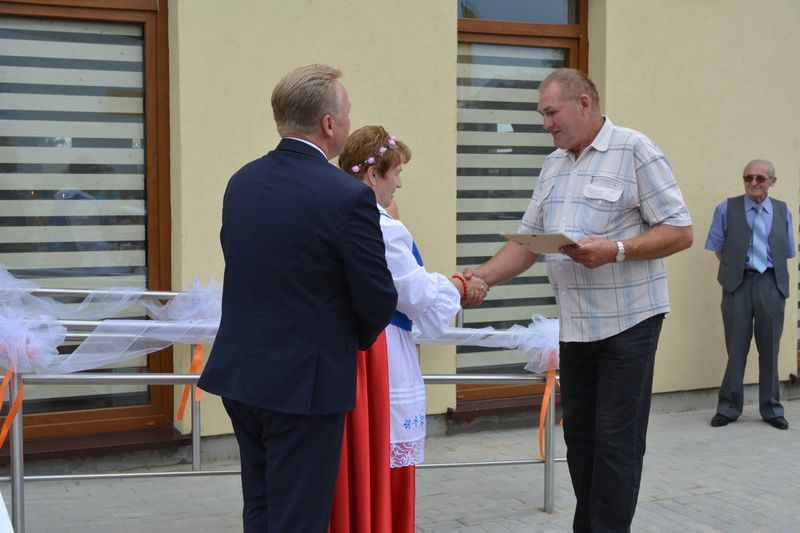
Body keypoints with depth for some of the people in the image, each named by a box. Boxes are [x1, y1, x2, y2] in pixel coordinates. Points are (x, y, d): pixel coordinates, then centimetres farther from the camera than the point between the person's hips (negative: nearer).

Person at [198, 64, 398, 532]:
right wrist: (355, 339, 11)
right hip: (303, 384, -7)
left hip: (239, 374, 7)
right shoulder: (348, 197, -18)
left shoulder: (242, 182, 3)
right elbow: (378, 300, -12)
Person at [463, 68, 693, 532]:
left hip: (627, 320, -7)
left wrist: (616, 250, -23)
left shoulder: (635, 151, -8)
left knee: (616, 440, -2)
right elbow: (528, 242, 11)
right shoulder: (553, 166, 13)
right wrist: (480, 277, -3)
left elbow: (680, 232, -11)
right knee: (579, 435, 11)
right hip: (575, 324, 7)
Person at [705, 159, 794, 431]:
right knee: (736, 349, 2)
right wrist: (736, 269, 3)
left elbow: (786, 253, 12)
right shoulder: (727, 209, 3)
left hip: (771, 284, 2)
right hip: (738, 283, -2)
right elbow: (719, 249, 7)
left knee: (769, 348, 8)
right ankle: (728, 407, 13)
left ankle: (771, 408, 19)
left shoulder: (783, 211, 9)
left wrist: (776, 276, 7)